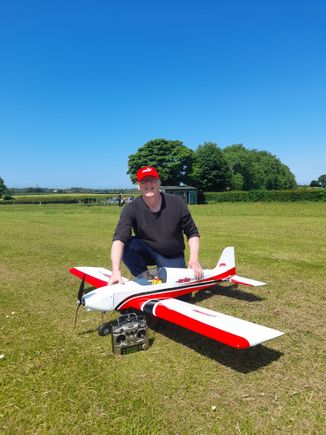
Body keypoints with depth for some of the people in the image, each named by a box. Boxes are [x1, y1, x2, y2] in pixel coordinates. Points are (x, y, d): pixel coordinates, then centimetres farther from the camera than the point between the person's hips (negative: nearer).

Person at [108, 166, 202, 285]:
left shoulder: (177, 203, -13)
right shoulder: (131, 209, -17)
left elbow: (192, 233, -4)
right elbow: (119, 239, -30)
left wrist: (194, 259, -19)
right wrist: (116, 271, -45)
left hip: (172, 257, 1)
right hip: (147, 252, 0)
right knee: (126, 245, -30)